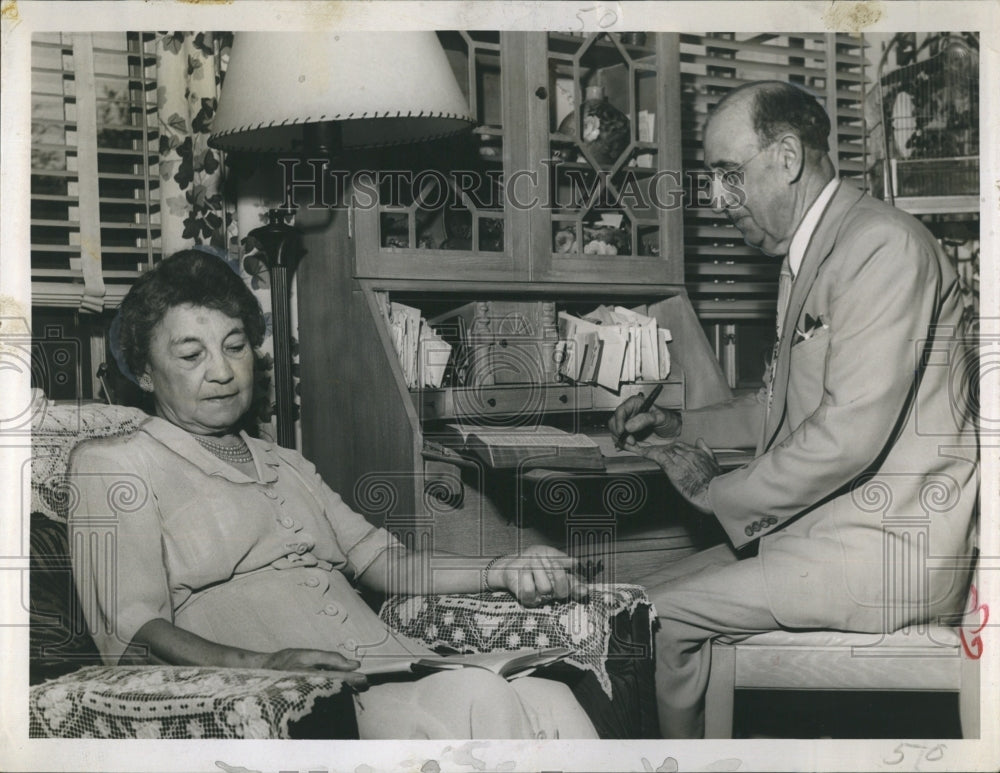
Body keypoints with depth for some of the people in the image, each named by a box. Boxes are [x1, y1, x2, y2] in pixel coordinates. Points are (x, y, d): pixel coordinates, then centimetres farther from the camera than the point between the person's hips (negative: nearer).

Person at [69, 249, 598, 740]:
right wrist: (261, 666, -21)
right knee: (471, 694, -33)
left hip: (395, 669, 6)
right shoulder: (113, 466, 9)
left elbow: (381, 562, 29)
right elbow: (133, 632, -4)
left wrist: (498, 572, 11)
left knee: (546, 700, -24)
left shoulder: (286, 466, 32)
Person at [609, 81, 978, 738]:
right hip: (820, 523, 9)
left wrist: (718, 493, -12)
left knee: (662, 617, -13)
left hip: (893, 547, -9)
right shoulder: (807, 253, 15)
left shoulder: (882, 243, -17)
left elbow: (850, 432, -24)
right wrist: (679, 426, 12)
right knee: (652, 595, 4)